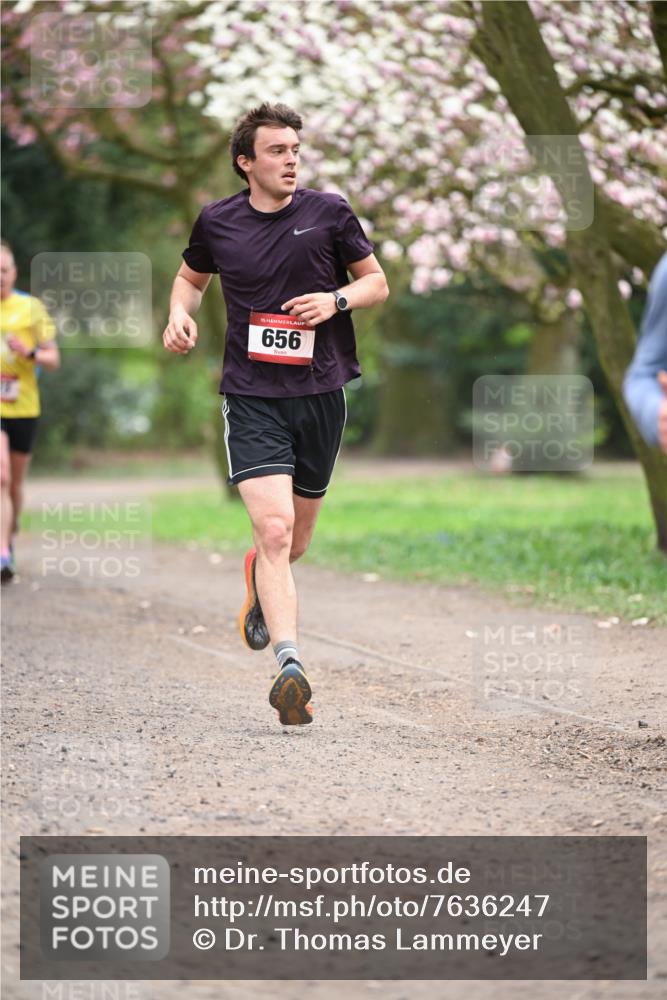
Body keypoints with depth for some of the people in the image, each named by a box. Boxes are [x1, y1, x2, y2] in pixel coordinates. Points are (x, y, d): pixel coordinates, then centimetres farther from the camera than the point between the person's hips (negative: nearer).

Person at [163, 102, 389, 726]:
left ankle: (259, 578, 49)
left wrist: (335, 300, -11)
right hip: (251, 398, -2)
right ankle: (289, 665, -24)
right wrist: (180, 315, 2)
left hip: (320, 394, 2)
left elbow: (376, 282, 9)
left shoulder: (329, 213, 0)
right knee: (274, 527, -19)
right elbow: (191, 277, 22)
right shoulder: (217, 222, 3)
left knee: (295, 542, 13)